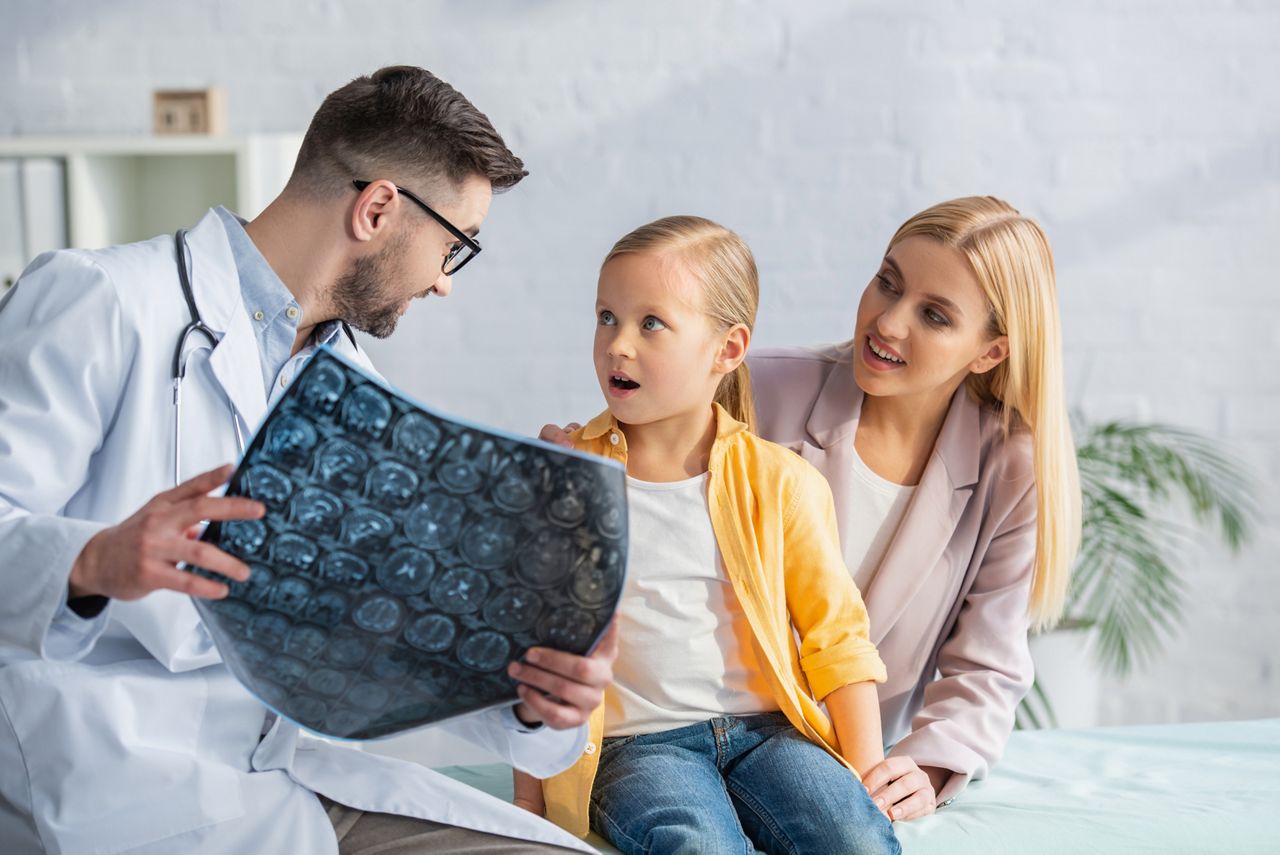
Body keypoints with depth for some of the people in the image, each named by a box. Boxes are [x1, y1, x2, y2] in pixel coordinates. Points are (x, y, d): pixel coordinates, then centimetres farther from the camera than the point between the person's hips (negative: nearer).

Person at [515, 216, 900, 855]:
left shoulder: (781, 482, 3)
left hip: (765, 728, 2)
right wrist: (530, 800, 2)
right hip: (636, 744, -1)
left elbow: (837, 637, 8)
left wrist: (868, 778, -1)